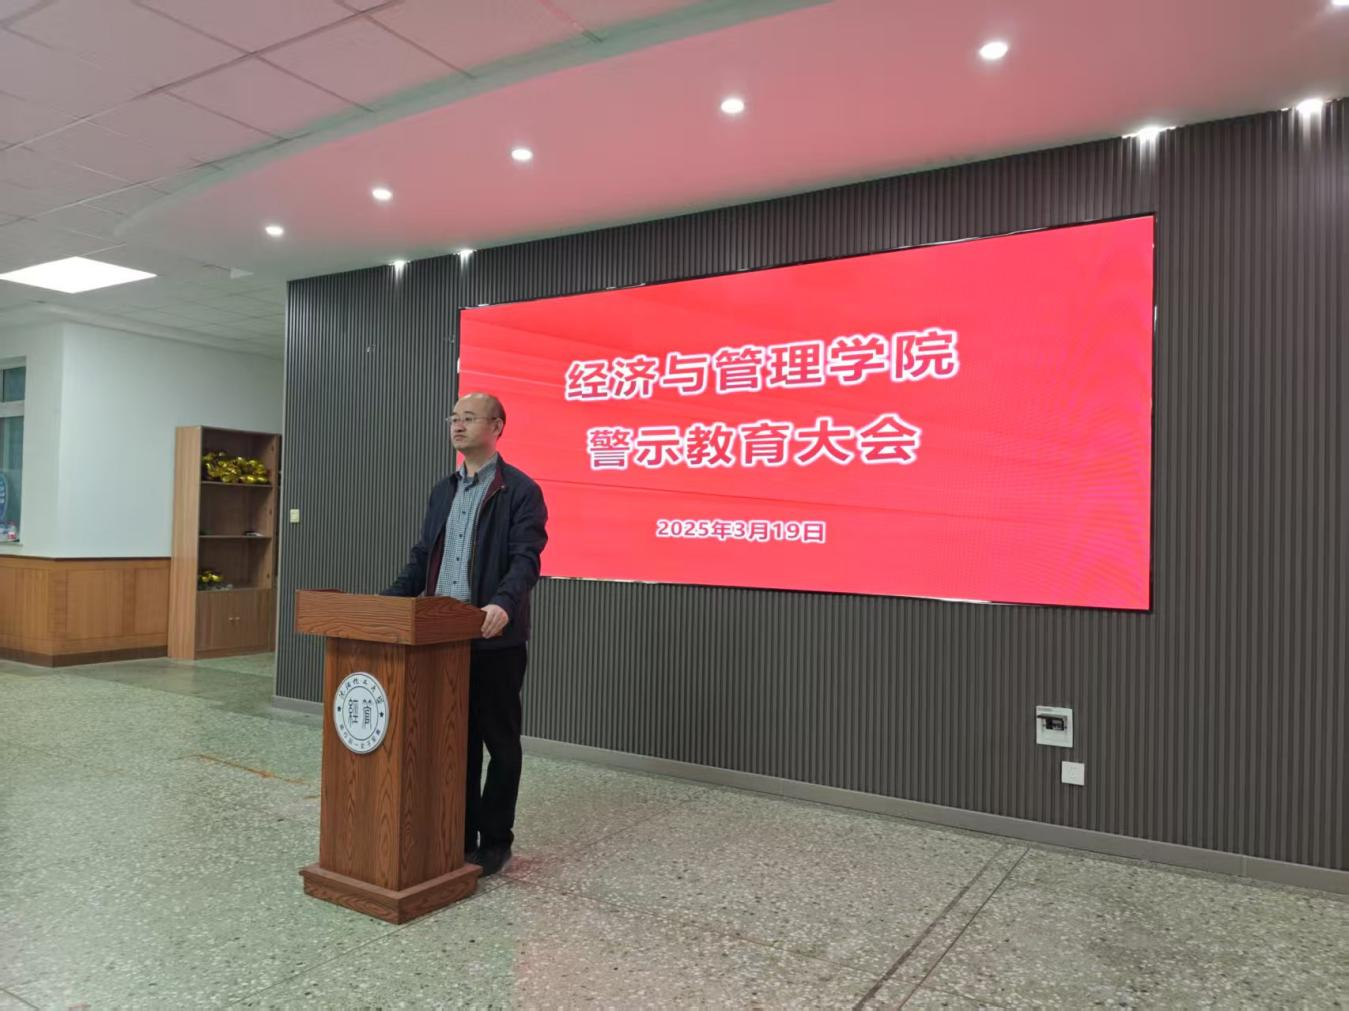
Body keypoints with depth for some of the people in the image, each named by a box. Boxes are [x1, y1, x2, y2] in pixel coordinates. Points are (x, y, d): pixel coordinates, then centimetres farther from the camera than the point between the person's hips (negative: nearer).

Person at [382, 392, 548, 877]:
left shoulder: (520, 490, -6)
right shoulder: (443, 491, 16)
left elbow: (526, 559, -17)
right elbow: (421, 558, 17)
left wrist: (503, 603, -33)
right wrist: (389, 601, 5)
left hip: (494, 638, -6)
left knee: (499, 742, 6)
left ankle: (495, 841, 19)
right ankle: (459, 835, 26)